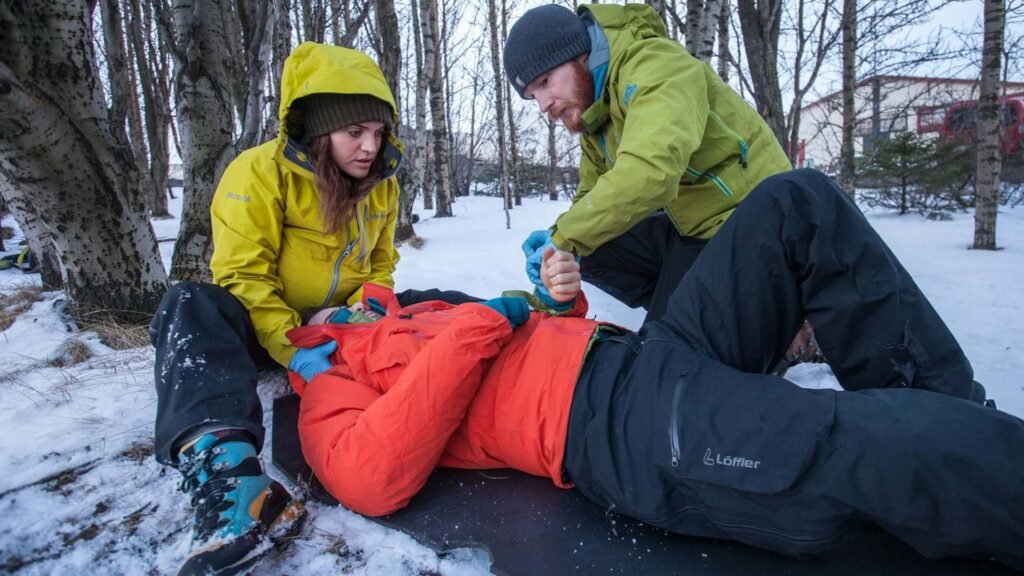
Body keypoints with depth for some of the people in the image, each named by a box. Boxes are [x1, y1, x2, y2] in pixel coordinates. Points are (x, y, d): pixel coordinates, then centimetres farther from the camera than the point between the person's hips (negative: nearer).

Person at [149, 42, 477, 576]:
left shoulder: (380, 183, 2)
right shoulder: (259, 171, -15)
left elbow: (380, 264, 9)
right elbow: (242, 276, -20)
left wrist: (369, 304, -14)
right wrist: (293, 348, -32)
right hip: (267, 328, -5)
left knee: (449, 306, -13)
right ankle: (225, 466, -57)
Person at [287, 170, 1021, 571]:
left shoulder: (408, 317, 32)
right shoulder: (329, 392, 10)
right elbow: (373, 477, -17)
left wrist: (561, 303, 8)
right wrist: (482, 325, -12)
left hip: (646, 353, 9)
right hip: (617, 421, -9)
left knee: (798, 204, 2)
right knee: (876, 446, -34)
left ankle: (952, 411, 2)